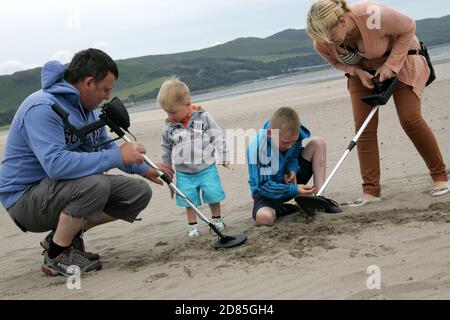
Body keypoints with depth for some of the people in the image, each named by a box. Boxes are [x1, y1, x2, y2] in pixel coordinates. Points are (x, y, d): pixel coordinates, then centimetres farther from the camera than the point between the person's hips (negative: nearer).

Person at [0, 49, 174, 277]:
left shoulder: (87, 108, 6)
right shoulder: (43, 108, -25)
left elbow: (106, 147, 21)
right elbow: (56, 164, -38)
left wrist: (143, 169, 13)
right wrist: (117, 156, -34)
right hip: (25, 197, -9)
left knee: (139, 192, -1)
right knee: (95, 184, -36)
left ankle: (69, 235, 9)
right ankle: (56, 254, -13)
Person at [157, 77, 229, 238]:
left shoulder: (203, 117, -10)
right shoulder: (169, 127, -2)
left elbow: (218, 138, -4)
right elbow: (166, 149, 12)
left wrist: (223, 157, -6)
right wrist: (167, 167, 19)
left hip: (206, 168, -2)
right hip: (183, 172, 2)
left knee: (213, 195, 1)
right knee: (188, 200, 2)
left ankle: (217, 219, 23)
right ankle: (192, 225, 18)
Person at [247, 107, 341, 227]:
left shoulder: (292, 135, -14)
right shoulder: (257, 149, -31)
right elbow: (263, 186, -25)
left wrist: (292, 169, -15)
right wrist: (293, 190, -32)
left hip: (290, 180, 6)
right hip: (267, 191, -6)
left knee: (318, 143, -8)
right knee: (264, 218, -41)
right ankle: (279, 210, -2)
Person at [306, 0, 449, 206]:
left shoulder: (373, 17, -39)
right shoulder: (322, 43, -24)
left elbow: (408, 28, -20)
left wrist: (391, 64, -26)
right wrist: (357, 72, -21)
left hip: (399, 59, -4)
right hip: (361, 71, 4)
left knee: (410, 120, -13)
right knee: (364, 127, -9)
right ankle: (371, 191, -7)